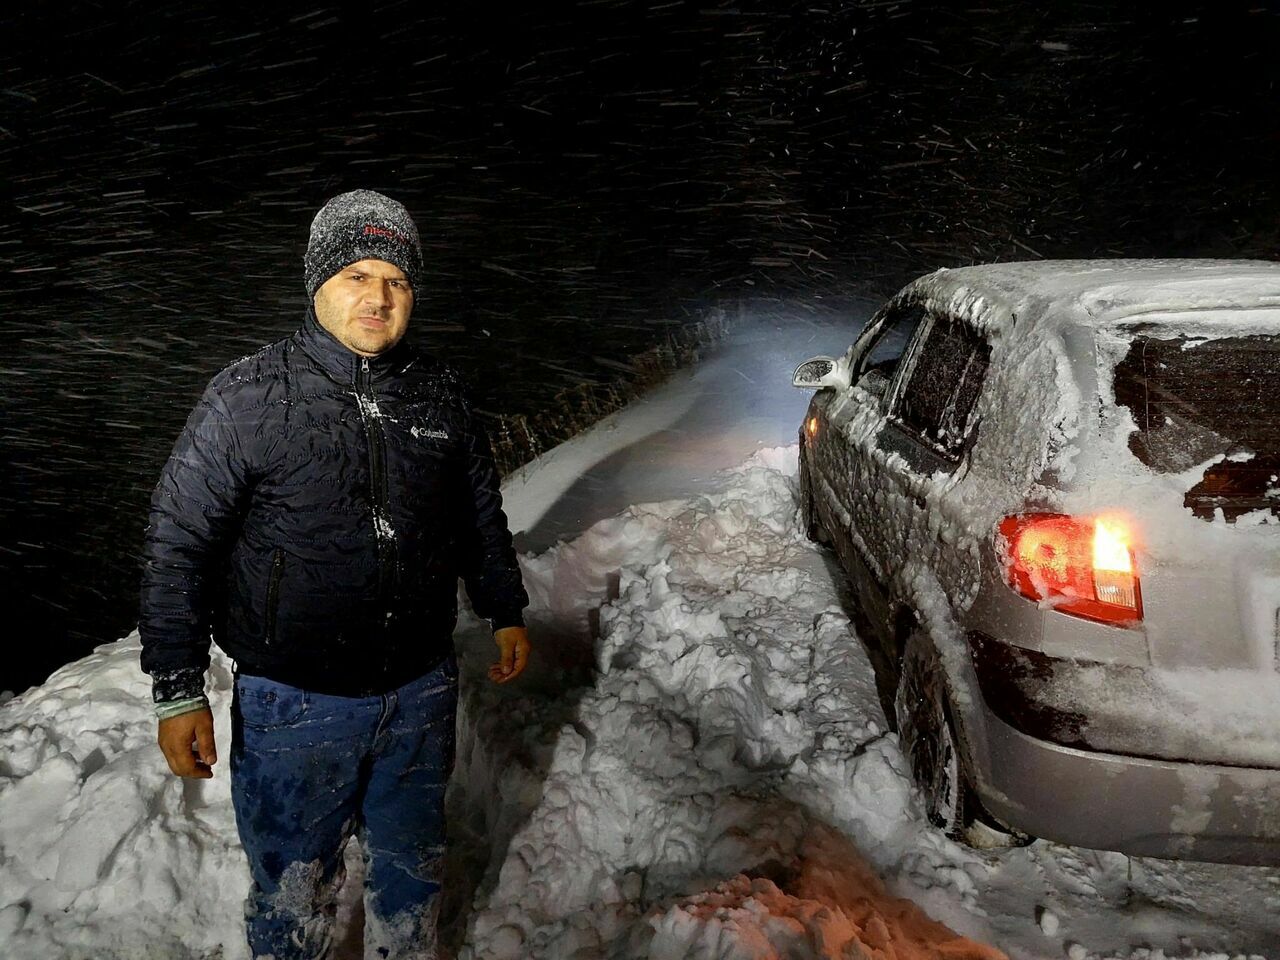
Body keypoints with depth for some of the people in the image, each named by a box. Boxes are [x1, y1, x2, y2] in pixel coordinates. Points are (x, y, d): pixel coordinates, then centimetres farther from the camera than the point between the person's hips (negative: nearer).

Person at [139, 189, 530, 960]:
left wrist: (507, 612, 18)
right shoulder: (248, 397, -12)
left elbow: (483, 513, 13)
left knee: (413, 866, 23)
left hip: (422, 693, 4)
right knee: (293, 889, 15)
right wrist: (179, 690, -8)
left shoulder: (440, 393, 0)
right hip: (295, 704, -3)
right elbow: (178, 544, -8)